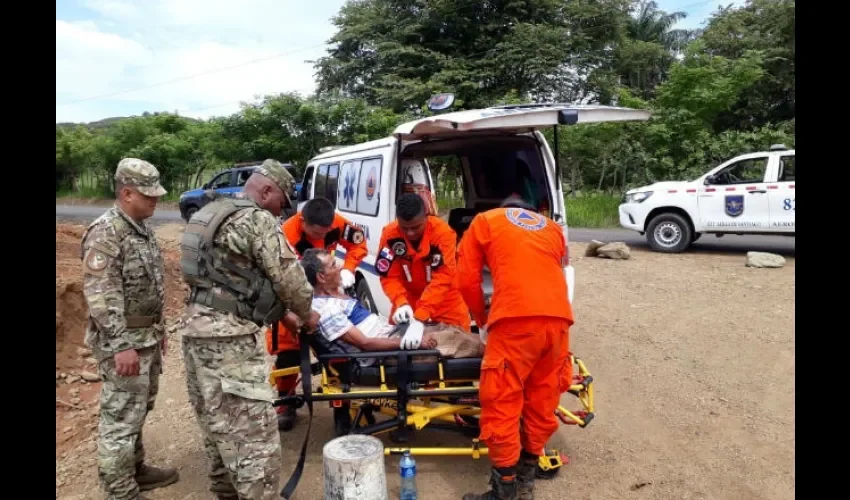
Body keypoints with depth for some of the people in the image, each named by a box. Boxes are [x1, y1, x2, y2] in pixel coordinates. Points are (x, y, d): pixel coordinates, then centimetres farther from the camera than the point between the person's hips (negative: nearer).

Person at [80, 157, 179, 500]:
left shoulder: (142, 228, 11)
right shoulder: (106, 232, -17)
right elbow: (100, 295, -22)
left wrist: (159, 329, 20)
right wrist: (121, 346, -23)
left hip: (147, 336, 9)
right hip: (124, 341, -9)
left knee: (139, 409, 20)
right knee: (121, 417, 0)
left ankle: (135, 469, 35)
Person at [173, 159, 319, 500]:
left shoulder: (213, 213, 19)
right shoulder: (259, 219, -11)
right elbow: (288, 276, -11)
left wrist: (284, 314, 21)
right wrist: (306, 314, 9)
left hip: (196, 326, 10)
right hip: (229, 336, -10)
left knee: (216, 424, 20)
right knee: (253, 433, -6)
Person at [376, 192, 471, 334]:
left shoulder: (443, 232, -27)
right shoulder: (390, 233, -18)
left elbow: (442, 278, -30)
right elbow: (389, 276, -13)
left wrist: (420, 317, -37)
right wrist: (401, 303, -32)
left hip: (444, 300, -2)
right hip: (408, 299, 2)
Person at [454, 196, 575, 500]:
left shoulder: (485, 221, 20)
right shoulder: (552, 227, 31)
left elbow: (467, 281, 14)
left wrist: (482, 320, 29)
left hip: (516, 318, -5)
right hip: (558, 317, 5)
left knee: (501, 401, 3)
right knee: (543, 398, 16)